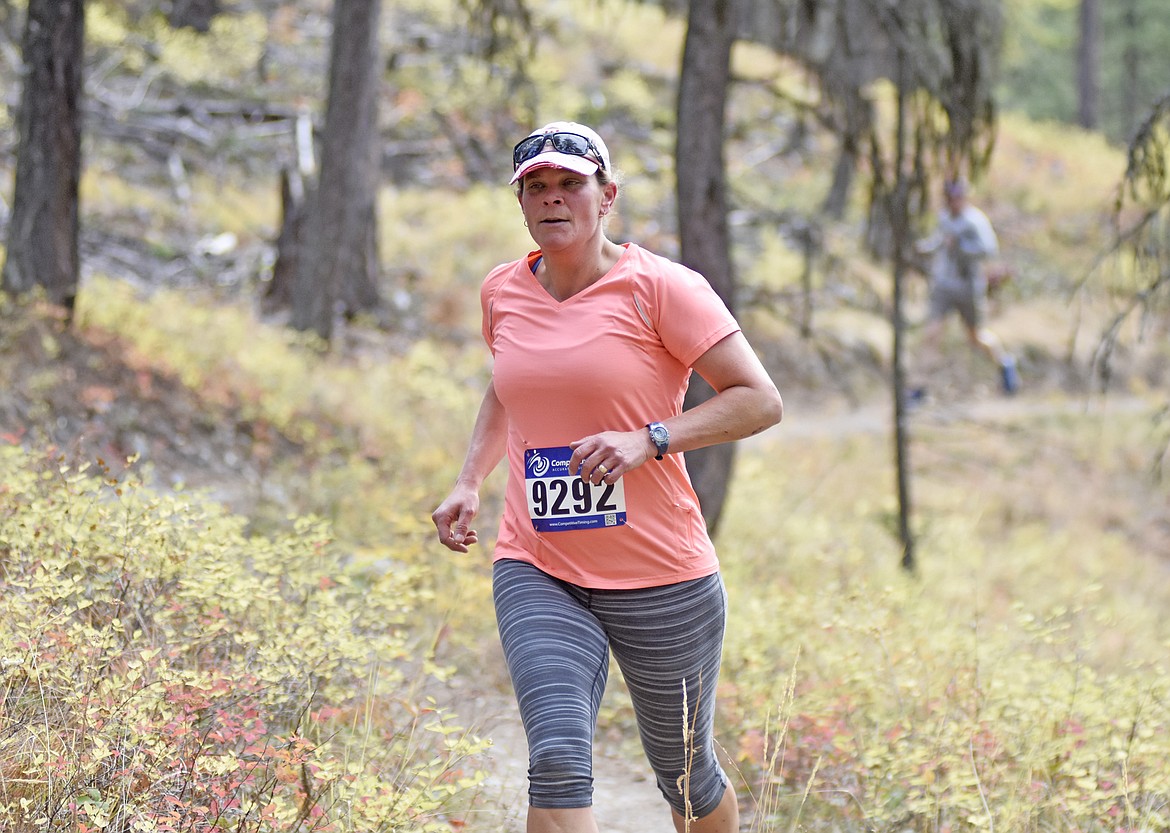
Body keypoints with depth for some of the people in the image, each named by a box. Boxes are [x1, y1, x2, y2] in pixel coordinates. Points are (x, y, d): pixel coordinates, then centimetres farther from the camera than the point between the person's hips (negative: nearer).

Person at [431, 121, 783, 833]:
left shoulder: (658, 286, -8)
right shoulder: (503, 292, 8)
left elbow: (761, 401, -10)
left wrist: (648, 440, -21)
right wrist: (470, 482, 13)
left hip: (660, 574, -3)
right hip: (537, 571, 3)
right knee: (558, 760, -19)